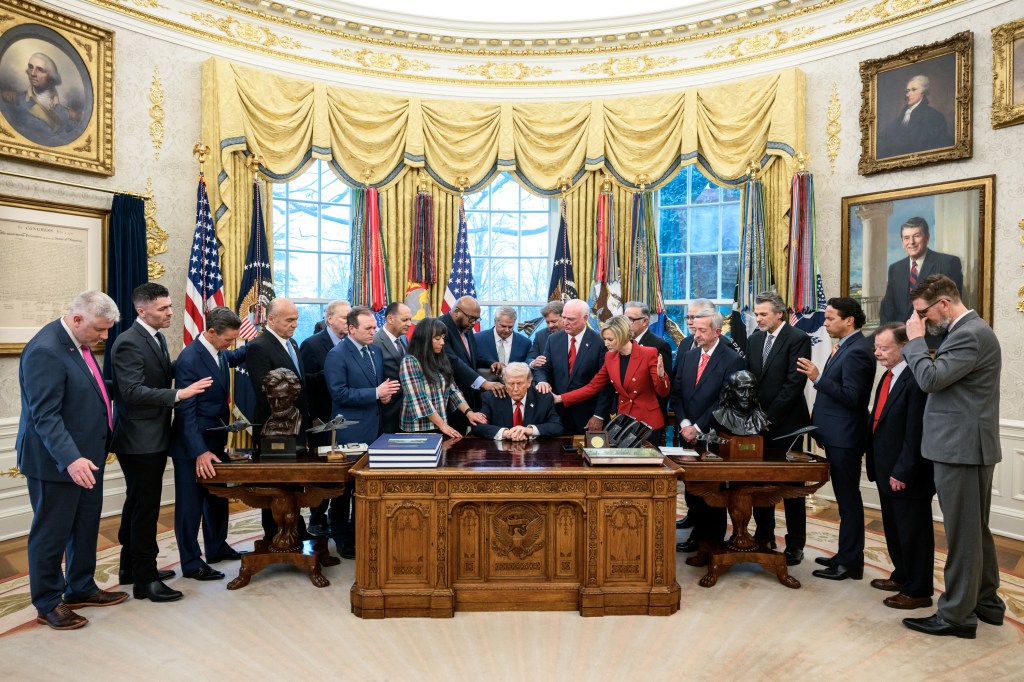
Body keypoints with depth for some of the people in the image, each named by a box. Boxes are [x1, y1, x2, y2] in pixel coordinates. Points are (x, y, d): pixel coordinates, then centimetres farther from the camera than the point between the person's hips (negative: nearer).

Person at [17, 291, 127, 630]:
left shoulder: (78, 342, 5)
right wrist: (70, 459, -33)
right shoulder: (45, 350, -23)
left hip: (86, 454, 9)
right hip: (57, 461, -9)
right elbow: (45, 415, -26)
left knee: (86, 526, 19)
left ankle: (81, 588, 35)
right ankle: (48, 604, 24)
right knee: (52, 533, 7)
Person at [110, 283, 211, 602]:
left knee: (138, 503, 19)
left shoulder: (157, 337, 10)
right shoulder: (128, 342, -18)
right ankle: (145, 579, 11)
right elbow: (133, 391, -26)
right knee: (146, 506, -1)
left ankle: (131, 567, 34)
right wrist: (178, 394, -33)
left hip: (153, 436, 9)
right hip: (139, 439, -9)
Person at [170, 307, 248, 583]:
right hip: (193, 445, -8)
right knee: (191, 504, 5)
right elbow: (186, 411, -23)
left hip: (216, 440, 8)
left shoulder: (219, 353, 2)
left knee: (218, 497, 19)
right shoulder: (189, 359, -22)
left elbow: (234, 357, 29)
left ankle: (217, 547, 36)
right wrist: (200, 452, -27)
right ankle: (191, 563, 19)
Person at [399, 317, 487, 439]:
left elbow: (453, 390, 7)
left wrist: (468, 412, -7)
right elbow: (419, 399, -17)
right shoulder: (410, 362, -11)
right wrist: (442, 425, -18)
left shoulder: (441, 360, 8)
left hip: (441, 427, 6)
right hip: (418, 429, -6)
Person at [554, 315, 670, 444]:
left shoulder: (649, 354, -12)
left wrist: (661, 376, -32)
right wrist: (560, 398, -1)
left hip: (649, 424, -4)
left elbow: (663, 393, -10)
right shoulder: (610, 357, 3)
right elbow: (592, 387, 6)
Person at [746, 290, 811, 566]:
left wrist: (769, 417, -16)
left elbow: (794, 383, -15)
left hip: (785, 424, -6)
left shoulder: (798, 339, -9)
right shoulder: (754, 339, 10)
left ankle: (795, 545, 16)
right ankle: (764, 536, 25)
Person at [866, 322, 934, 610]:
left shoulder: (916, 379, -21)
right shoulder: (888, 376, 9)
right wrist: (878, 464, 11)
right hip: (887, 470, 9)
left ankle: (918, 591, 22)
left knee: (913, 532, 7)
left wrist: (902, 472, -21)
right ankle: (902, 576, 40)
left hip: (906, 476, -9)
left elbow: (915, 433, -23)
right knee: (893, 528, 22)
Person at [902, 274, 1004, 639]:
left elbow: (930, 378, -23)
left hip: (961, 447, -10)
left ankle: (957, 615, 11)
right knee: (975, 529, 19)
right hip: (967, 444, 10)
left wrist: (915, 339, -14)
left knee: (962, 533, 0)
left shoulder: (971, 335, -18)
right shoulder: (968, 331, 14)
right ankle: (986, 601, 33)